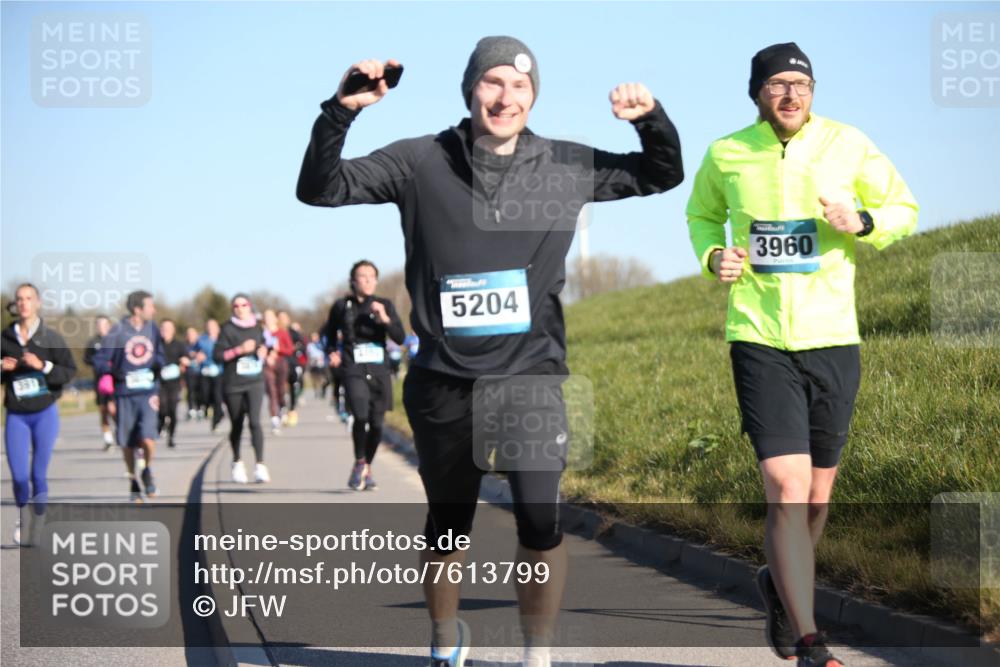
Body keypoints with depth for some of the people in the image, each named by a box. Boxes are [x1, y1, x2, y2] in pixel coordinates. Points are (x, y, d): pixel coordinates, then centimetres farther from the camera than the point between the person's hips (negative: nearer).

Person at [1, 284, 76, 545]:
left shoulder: (51, 337, -3)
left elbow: (70, 371, -6)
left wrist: (43, 366, -19)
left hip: (45, 413, -1)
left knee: (39, 474, -1)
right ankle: (22, 517, 24)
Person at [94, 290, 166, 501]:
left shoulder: (152, 329, 6)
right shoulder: (118, 331, -6)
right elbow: (101, 360, -3)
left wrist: (158, 364, -6)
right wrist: (117, 373, -20)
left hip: (148, 391, 1)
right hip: (125, 394, -1)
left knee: (147, 438, -15)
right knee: (127, 442, 7)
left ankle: (147, 470, 14)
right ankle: (133, 482, 27)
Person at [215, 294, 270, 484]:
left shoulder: (257, 328, 7)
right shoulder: (228, 329, -4)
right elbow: (217, 356, -10)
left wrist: (263, 352, 1)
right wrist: (240, 350, -19)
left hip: (255, 382, 1)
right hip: (233, 384, -1)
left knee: (254, 421, -16)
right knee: (236, 425, 9)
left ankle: (260, 466, -19)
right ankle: (237, 463, 32)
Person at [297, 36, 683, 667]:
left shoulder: (569, 166, 4)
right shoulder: (421, 162, -1)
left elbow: (662, 174, 15)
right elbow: (320, 188, -2)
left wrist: (652, 118, -6)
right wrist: (341, 112, -18)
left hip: (533, 376, 0)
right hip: (445, 382, 0)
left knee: (541, 524, -14)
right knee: (447, 529, 14)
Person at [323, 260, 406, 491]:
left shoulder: (385, 305, 6)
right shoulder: (342, 306, 4)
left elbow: (400, 337, -2)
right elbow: (330, 333, 22)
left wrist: (385, 319, -16)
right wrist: (331, 353, 6)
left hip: (379, 371, 2)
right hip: (354, 370, -2)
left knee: (377, 423, 4)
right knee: (361, 414, -23)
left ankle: (367, 469, 27)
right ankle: (359, 463, -1)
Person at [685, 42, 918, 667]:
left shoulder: (847, 145, -1)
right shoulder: (726, 155, 0)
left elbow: (905, 208, 9)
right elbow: (702, 214, 20)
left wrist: (862, 223, -12)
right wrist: (712, 257, -1)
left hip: (833, 340, 2)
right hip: (760, 340, -2)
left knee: (818, 493, 13)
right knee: (787, 489, -14)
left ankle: (781, 583, 43)